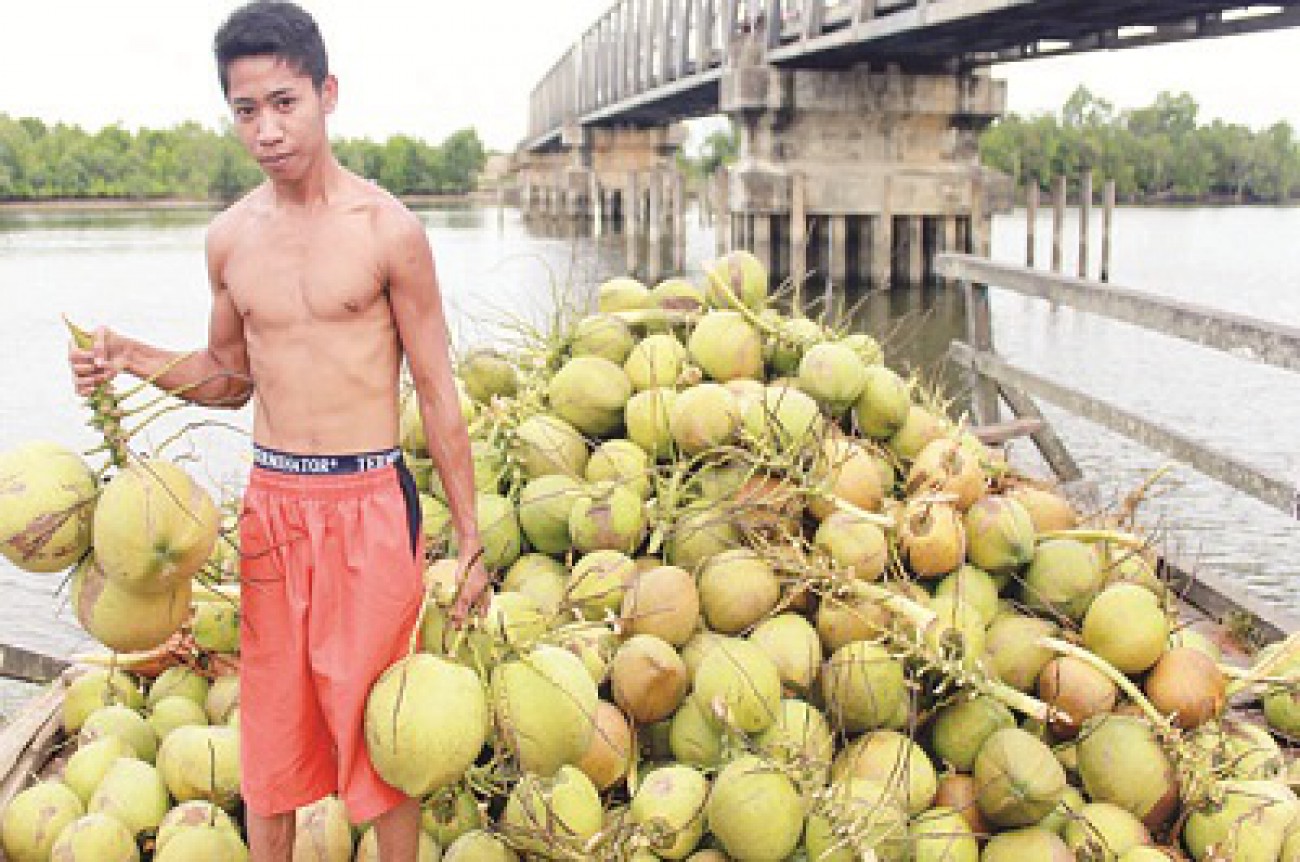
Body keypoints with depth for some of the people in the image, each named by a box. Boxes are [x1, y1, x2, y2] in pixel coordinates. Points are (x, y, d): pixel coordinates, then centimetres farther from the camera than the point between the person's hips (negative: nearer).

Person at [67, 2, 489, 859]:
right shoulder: (230, 237, 5)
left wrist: (470, 540, -3)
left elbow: (437, 392, -4)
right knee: (271, 725, 14)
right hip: (271, 501, 4)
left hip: (367, 506, -4)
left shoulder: (387, 229, -9)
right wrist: (135, 360, -2)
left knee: (380, 724, 6)